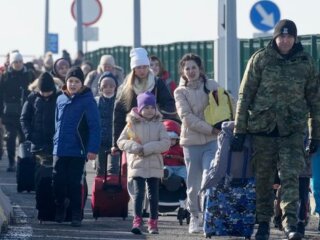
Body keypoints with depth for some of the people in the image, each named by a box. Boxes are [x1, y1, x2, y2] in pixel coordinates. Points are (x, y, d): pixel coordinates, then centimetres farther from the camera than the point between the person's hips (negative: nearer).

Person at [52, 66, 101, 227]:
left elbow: (95, 126, -11)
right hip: (59, 150, 5)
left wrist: (93, 149, -17)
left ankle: (76, 216, 9)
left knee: (74, 184, 0)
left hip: (77, 151, -5)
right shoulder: (61, 99, 9)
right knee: (58, 183, 5)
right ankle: (59, 212, 19)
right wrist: (56, 141, 12)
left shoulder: (87, 101, -7)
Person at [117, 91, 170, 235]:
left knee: (153, 194, 7)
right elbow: (121, 141, 2)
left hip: (154, 165, 1)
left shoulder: (158, 125, 3)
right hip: (137, 164, -1)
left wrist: (147, 149, -17)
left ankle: (153, 222, 15)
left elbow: (166, 143, -7)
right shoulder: (132, 124, 2)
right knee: (138, 193, -11)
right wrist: (135, 147, -16)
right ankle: (137, 221, -14)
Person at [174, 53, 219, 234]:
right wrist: (211, 129, -15)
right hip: (192, 142, 0)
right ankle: (194, 217, 20)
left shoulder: (212, 86, 7)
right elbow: (187, 118, -8)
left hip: (212, 141, 0)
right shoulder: (180, 92, 2)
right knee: (194, 184, 6)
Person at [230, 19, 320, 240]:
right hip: (262, 127, 0)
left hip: (293, 130, 0)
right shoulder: (260, 60, 0)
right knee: (263, 179, 7)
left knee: (291, 176, -13)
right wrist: (239, 130, -2)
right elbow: (245, 95, 1)